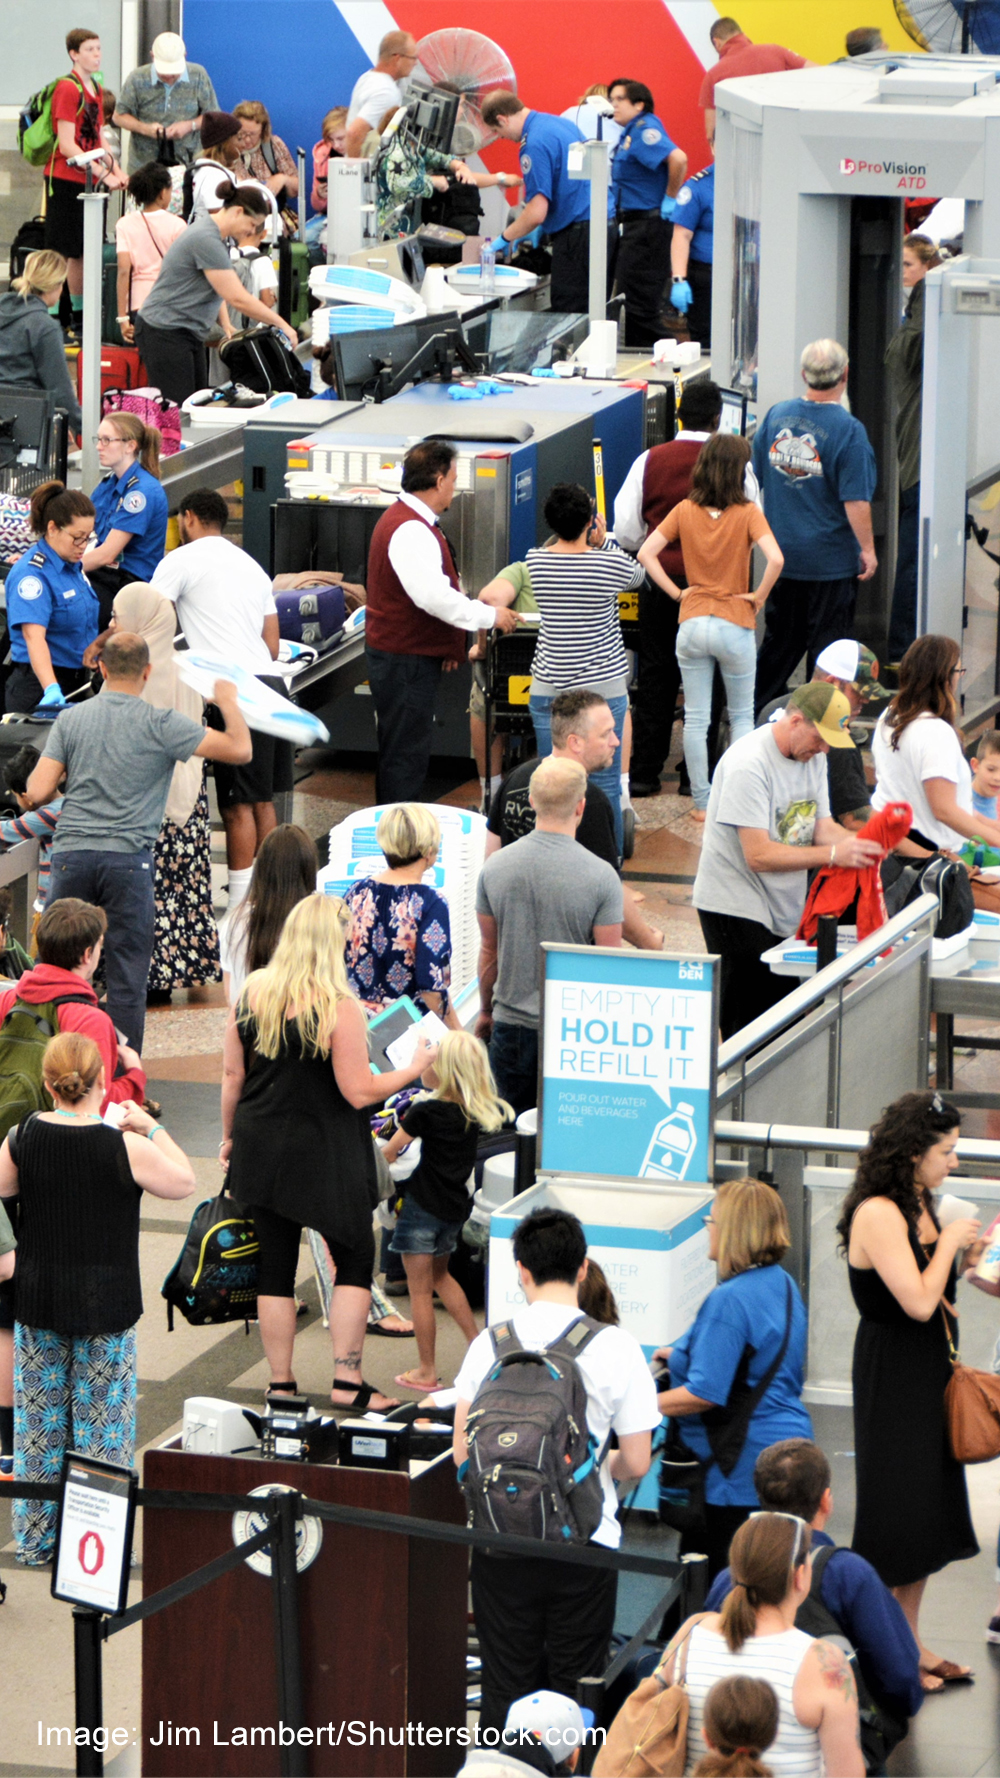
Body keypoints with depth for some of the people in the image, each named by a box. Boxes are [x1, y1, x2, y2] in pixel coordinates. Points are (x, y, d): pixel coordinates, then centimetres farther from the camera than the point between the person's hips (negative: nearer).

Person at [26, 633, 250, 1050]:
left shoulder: (70, 719, 6)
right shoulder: (160, 725, -3)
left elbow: (37, 793, 1)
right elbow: (239, 750, -4)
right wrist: (228, 702, 15)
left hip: (72, 855, 3)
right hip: (128, 859, -3)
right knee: (126, 980, 2)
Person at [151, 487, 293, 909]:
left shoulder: (181, 561, 1)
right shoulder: (252, 566, 24)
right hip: (269, 681, 8)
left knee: (238, 804, -7)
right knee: (262, 799, 14)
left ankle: (241, 905, -8)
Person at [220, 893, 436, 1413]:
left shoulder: (251, 991, -3)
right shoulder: (338, 1006, -19)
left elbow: (232, 1074, 4)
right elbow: (359, 1092, -17)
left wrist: (230, 1136, 17)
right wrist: (413, 1069, -2)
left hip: (261, 1149, 5)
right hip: (324, 1155, -5)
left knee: (276, 1262, 12)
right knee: (355, 1259, 9)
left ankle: (280, 1383, 16)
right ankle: (347, 1381, 5)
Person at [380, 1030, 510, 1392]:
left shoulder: (426, 1113, -18)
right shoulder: (478, 1112, -4)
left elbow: (389, 1152, -10)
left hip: (423, 1208, -6)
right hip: (456, 1206, 6)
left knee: (420, 1291, 4)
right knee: (440, 1275, 28)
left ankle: (426, 1371, 9)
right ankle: (476, 1341, 26)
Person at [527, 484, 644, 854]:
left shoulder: (535, 562, -3)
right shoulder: (610, 564, -11)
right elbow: (638, 575, 12)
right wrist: (603, 541, 13)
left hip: (548, 689, 3)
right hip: (602, 687, -3)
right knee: (604, 783, 4)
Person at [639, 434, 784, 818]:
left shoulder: (685, 511, -1)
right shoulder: (747, 513, -10)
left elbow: (646, 553, -4)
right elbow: (775, 559, -23)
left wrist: (675, 591, 1)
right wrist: (759, 597, -8)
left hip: (692, 624, 2)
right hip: (735, 626, -2)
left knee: (695, 718, 8)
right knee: (741, 716, 14)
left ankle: (702, 802, 10)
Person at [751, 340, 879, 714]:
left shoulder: (776, 416, 0)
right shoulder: (848, 430, -17)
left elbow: (754, 478, 10)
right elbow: (856, 501, -19)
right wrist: (867, 549, -7)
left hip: (782, 553, 5)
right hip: (832, 557, -5)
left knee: (780, 639, 17)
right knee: (827, 641, 5)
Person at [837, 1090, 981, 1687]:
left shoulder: (919, 1207, 10)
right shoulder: (878, 1214, -19)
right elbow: (917, 1302, -24)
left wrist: (966, 1256, 3)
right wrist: (950, 1242, -14)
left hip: (931, 1370, 9)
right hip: (892, 1375, -9)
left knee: (929, 1508, 13)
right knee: (898, 1511, -3)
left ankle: (910, 1642, 22)